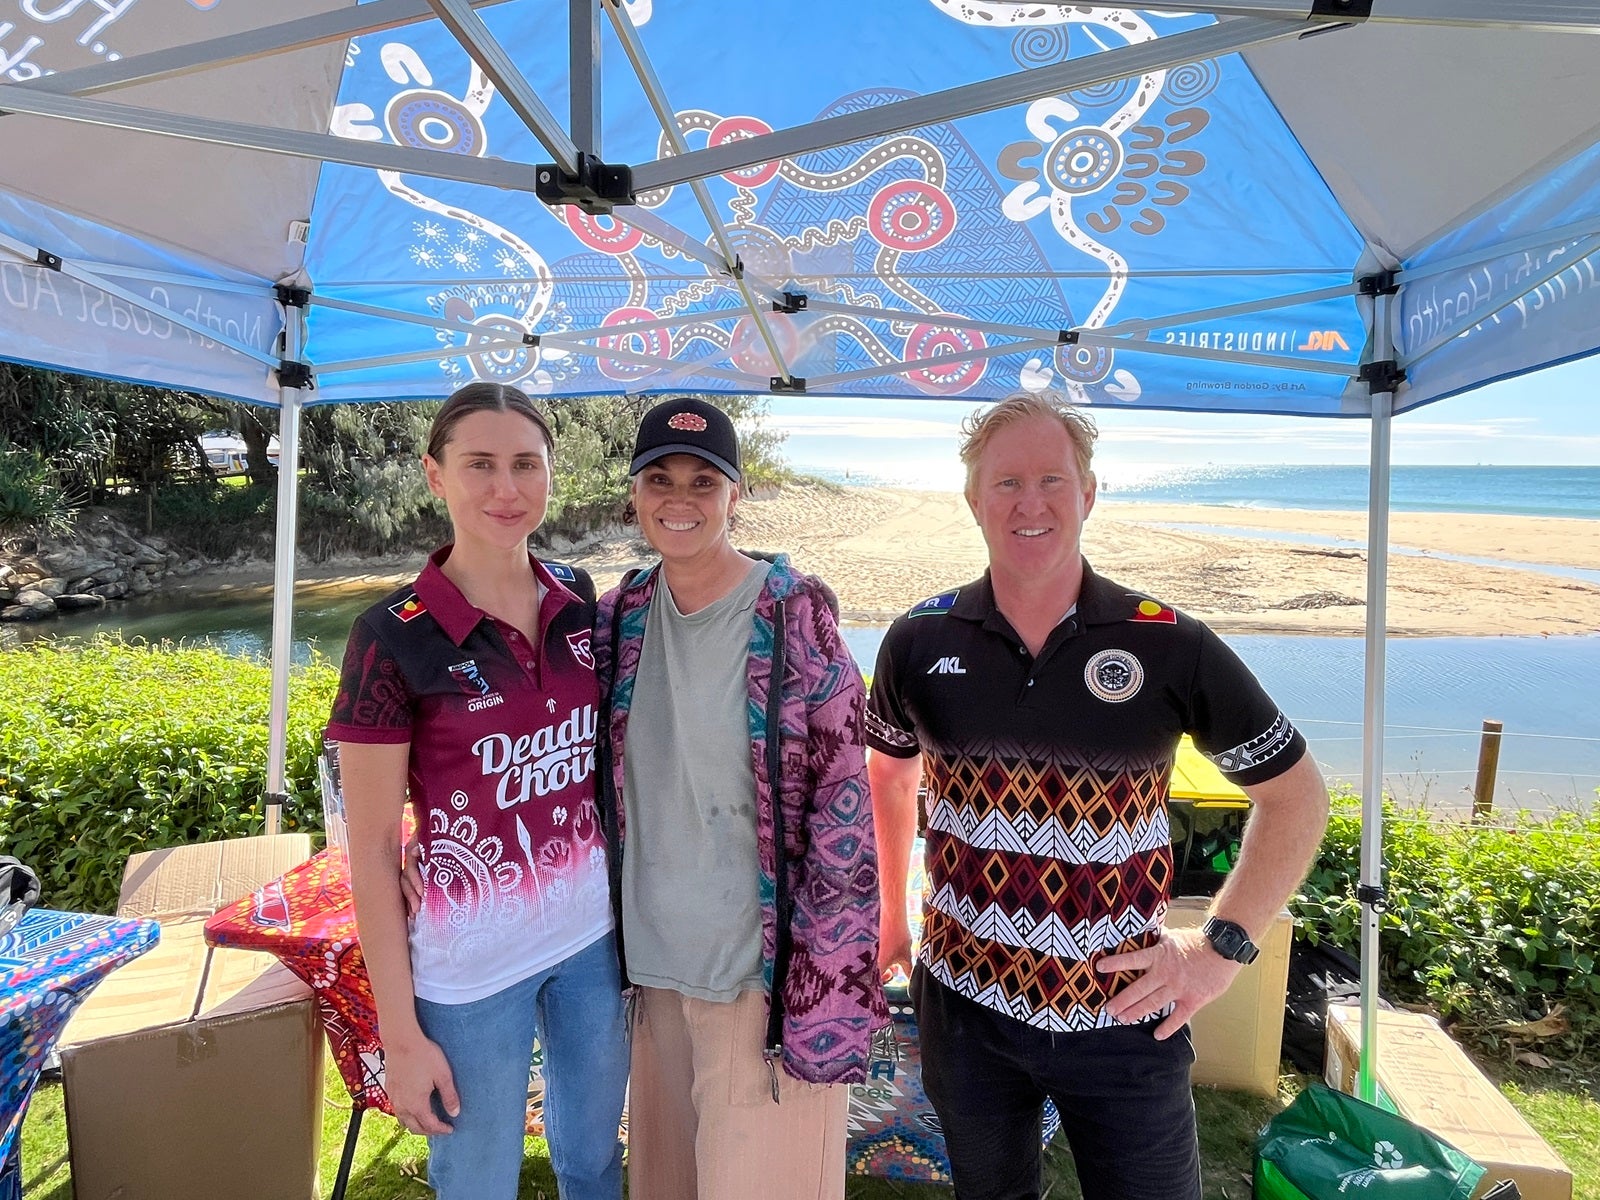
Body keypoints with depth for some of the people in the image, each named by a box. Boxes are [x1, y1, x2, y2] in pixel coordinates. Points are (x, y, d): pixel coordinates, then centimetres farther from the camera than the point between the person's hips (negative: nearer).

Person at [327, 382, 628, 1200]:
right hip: (471, 964, -4)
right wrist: (400, 1032, -8)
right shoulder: (394, 636, -16)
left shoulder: (579, 601, -4)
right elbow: (372, 849, -11)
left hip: (594, 932, 4)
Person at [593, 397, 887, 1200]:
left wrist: (833, 981, -14)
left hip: (763, 964, -4)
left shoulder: (794, 614, -13)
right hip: (654, 957, 5)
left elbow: (842, 808, -13)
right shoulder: (619, 616, 1)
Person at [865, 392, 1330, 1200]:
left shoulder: (1169, 646, -12)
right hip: (964, 1007, 2)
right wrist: (889, 911, 10)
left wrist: (1223, 945, -11)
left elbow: (1296, 794, -2)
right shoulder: (919, 642, -7)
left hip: (1126, 1013, -1)